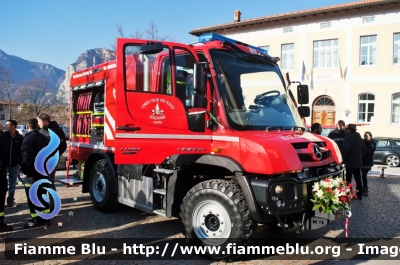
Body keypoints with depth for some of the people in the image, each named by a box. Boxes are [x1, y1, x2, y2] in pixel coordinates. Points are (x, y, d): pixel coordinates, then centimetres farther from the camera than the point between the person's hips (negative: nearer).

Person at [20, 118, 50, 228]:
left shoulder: (28, 138, -16)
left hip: (32, 174, -8)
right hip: (43, 173, 8)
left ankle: (37, 220, 7)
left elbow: (26, 157, -23)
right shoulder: (45, 138, 9)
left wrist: (25, 171, -12)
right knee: (42, 196, 16)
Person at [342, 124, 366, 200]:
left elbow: (345, 149, -22)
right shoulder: (360, 138, 12)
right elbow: (364, 150, 16)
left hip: (350, 162, -7)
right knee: (358, 179, 14)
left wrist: (343, 159, -9)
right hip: (358, 162, 8)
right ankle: (359, 195, 20)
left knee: (348, 179, -4)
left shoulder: (348, 137, -13)